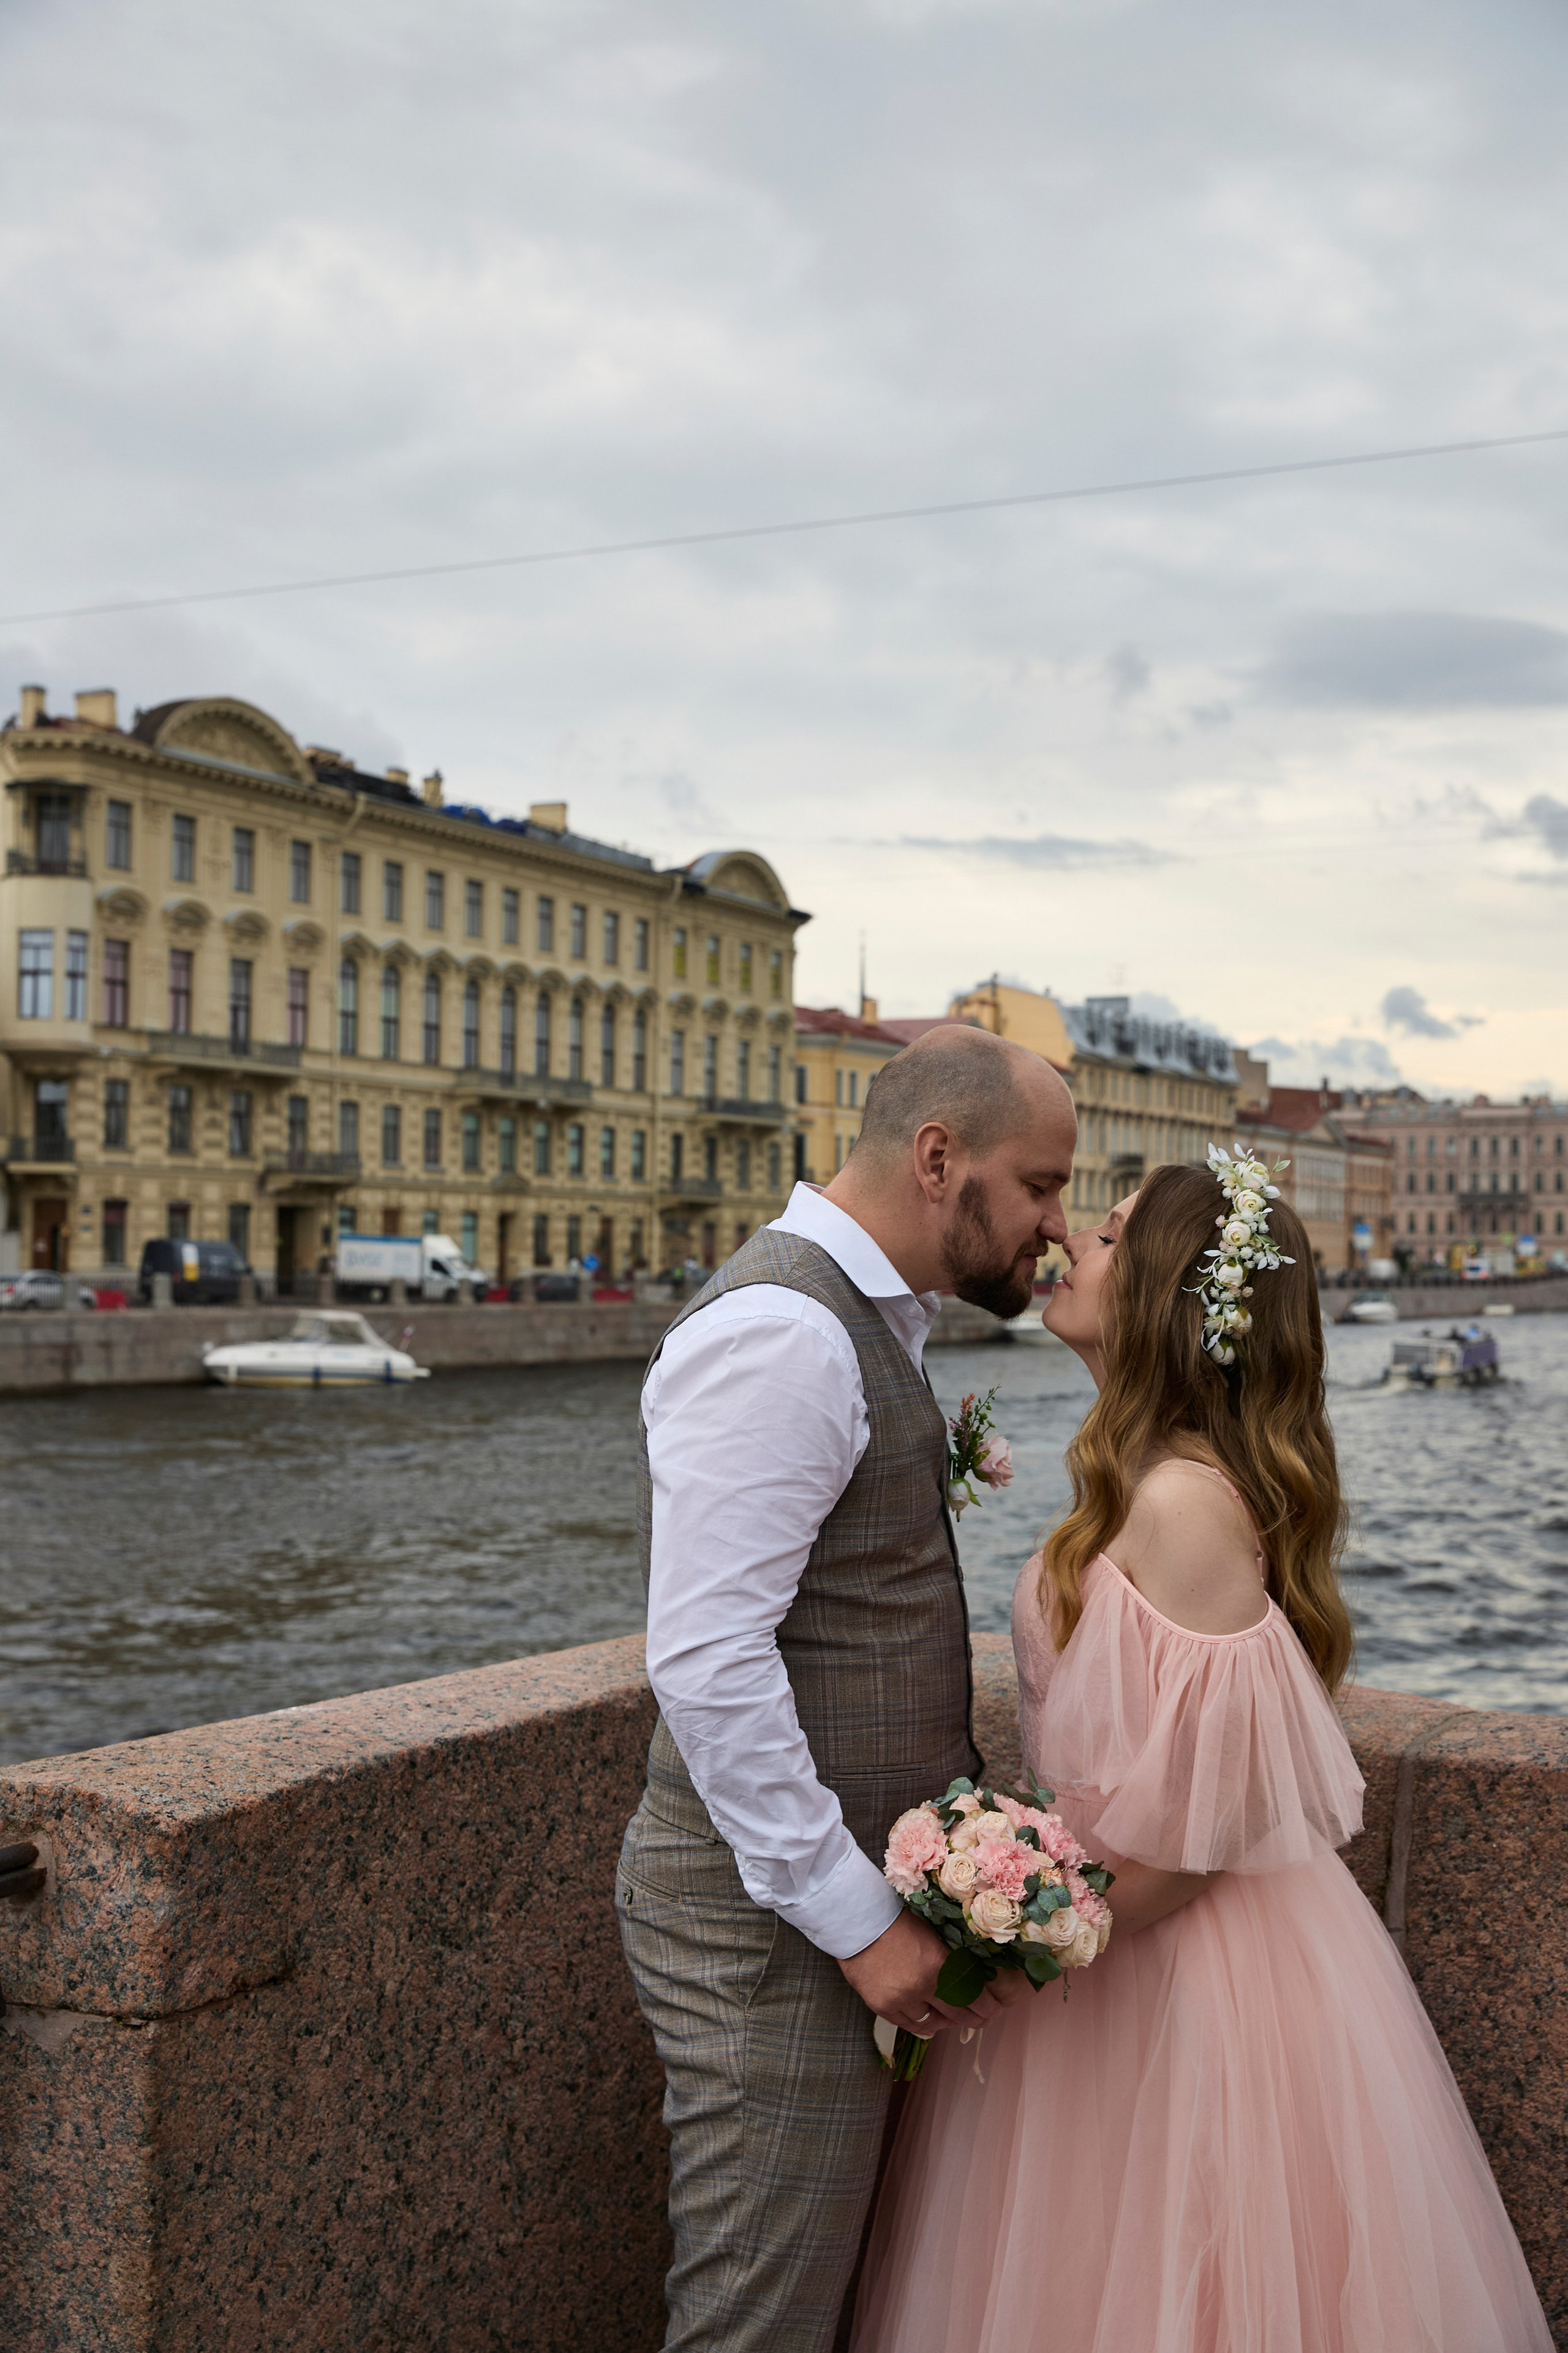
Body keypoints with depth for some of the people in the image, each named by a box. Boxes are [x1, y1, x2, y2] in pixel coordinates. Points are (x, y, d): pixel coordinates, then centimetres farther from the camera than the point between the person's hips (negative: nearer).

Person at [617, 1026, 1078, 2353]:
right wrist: (856, 1920, -21)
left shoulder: (864, 1321, 12)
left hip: (851, 1897, 10)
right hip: (777, 1929, -10)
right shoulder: (781, 1335, -21)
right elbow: (706, 1663, -26)